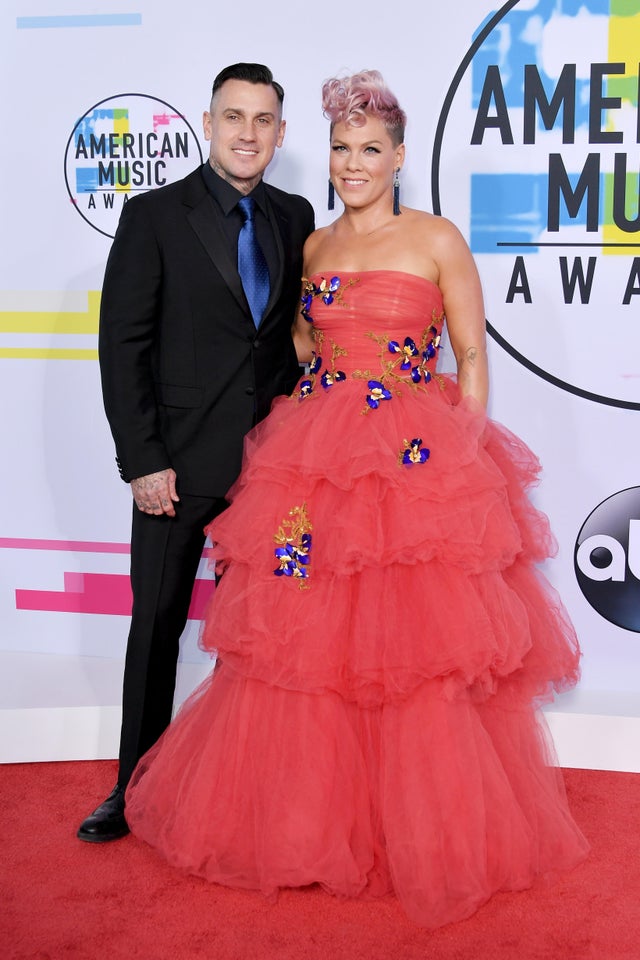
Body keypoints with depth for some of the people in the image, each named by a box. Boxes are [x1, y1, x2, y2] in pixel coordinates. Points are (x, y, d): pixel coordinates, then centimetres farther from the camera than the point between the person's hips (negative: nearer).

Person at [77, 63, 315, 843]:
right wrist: (143, 461, -11)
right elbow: (123, 345, -6)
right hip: (180, 463, -3)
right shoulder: (155, 216, -3)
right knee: (156, 626, 6)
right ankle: (136, 788, 21)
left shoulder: (296, 218, 9)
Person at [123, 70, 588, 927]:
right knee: (306, 635, 5)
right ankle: (310, 815, 22)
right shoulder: (312, 246, 15)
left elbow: (472, 356, 0)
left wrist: (467, 455, -8)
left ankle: (424, 830, 14)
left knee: (414, 640, -3)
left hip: (418, 461, -4)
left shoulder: (436, 239, 1)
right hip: (315, 458, 4)